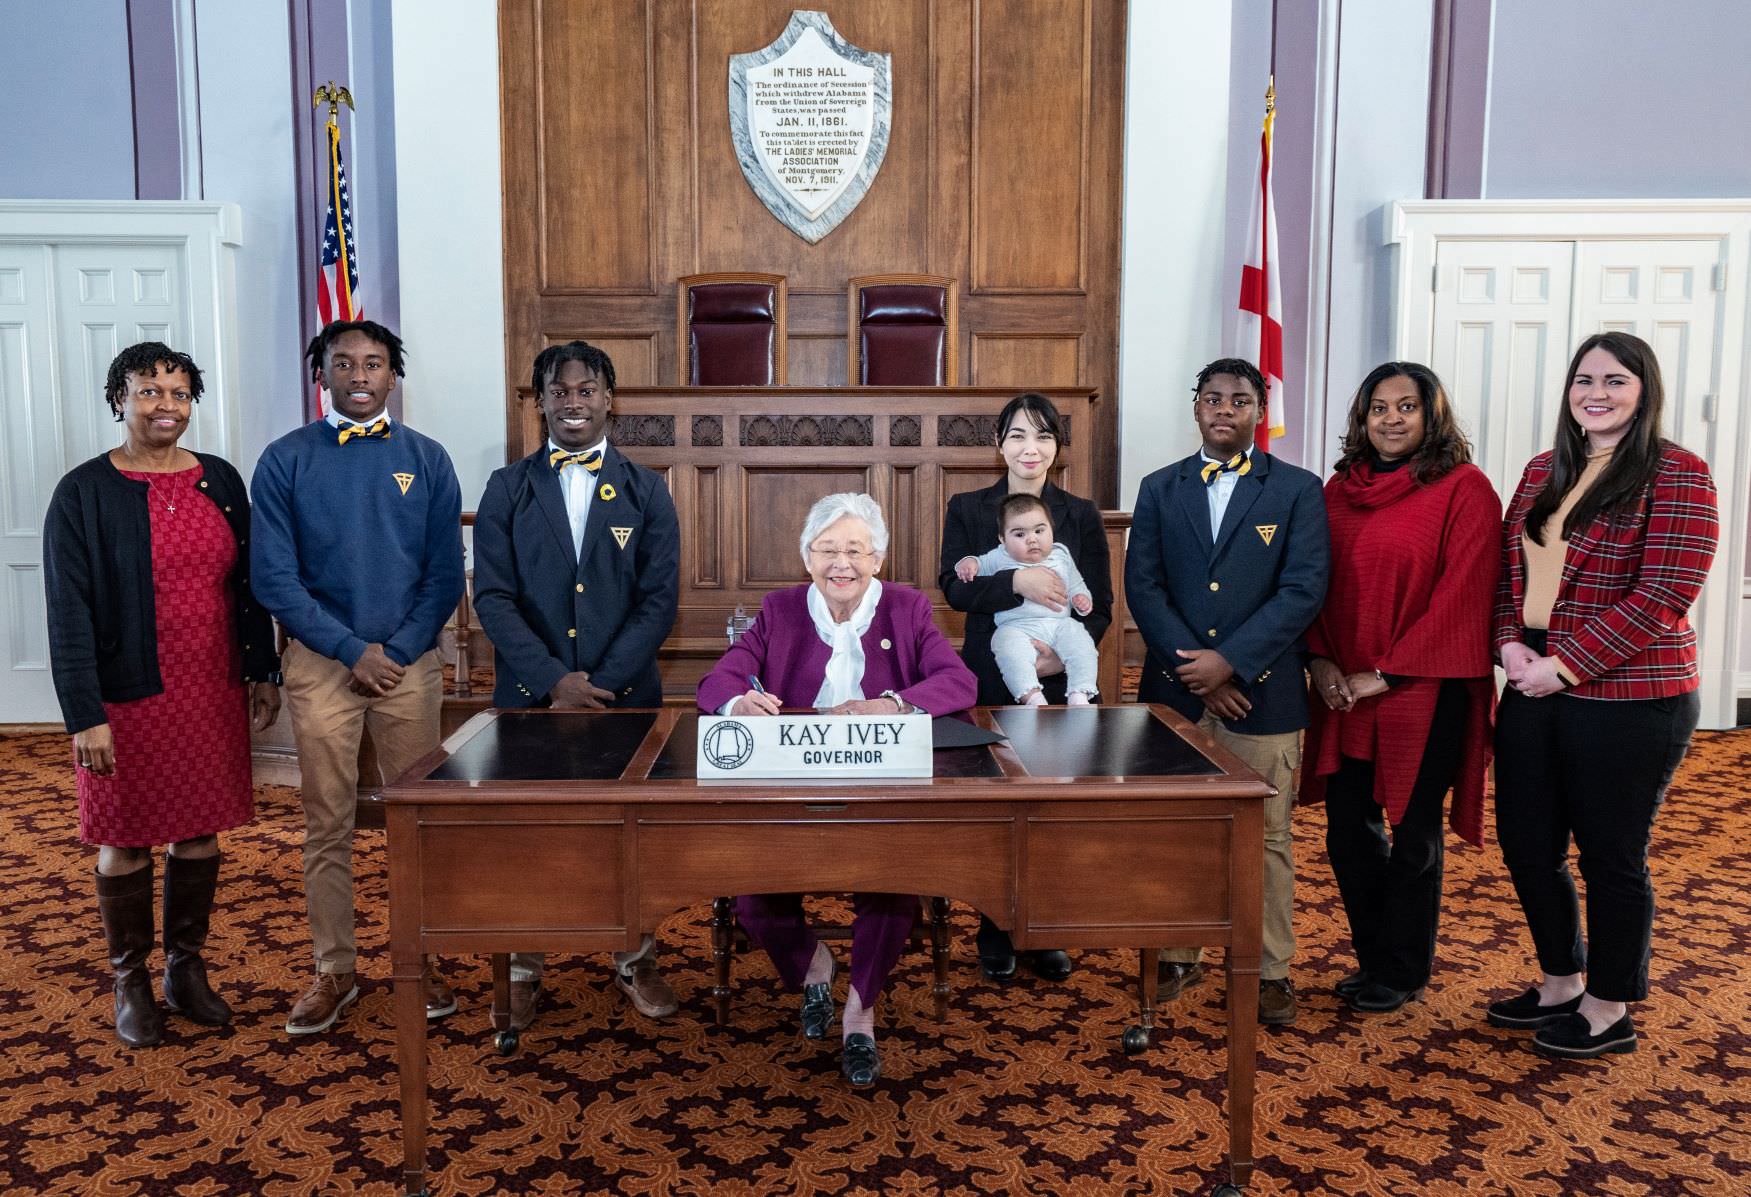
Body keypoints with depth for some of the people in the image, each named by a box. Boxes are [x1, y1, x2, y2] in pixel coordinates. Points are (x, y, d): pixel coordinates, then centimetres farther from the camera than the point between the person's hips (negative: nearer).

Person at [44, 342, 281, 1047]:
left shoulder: (219, 480, 5)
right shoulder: (84, 493, -7)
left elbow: (246, 584, 10)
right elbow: (69, 613, -10)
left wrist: (263, 672, 8)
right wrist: (85, 716, -15)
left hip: (212, 694, 4)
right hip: (128, 698, -3)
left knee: (200, 831, 12)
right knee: (125, 842, 8)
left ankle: (186, 969, 29)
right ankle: (130, 982, 26)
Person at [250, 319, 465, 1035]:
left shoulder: (426, 459, 4)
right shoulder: (286, 461, 1)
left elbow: (445, 574, 2)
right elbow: (274, 578, -4)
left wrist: (397, 652, -9)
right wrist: (353, 650, -10)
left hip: (411, 661, 1)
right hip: (322, 662, 0)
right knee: (327, 823, 7)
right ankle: (335, 970, 20)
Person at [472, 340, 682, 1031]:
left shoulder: (646, 492, 5)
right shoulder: (508, 489, 5)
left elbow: (660, 600, -2)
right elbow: (492, 596, -2)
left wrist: (600, 686, -12)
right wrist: (554, 682, -14)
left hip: (624, 693, 0)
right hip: (529, 694, 0)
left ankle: (634, 961, 27)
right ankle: (523, 970, 24)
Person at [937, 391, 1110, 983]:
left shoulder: (1081, 514, 6)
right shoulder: (967, 508, 5)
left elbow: (1100, 605, 4)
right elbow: (954, 586, -7)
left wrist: (1066, 652, -14)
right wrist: (1017, 582, -23)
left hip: (1058, 683, 1)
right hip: (989, 682, 0)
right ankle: (996, 937, 18)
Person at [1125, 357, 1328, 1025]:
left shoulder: (1298, 490, 2)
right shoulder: (1159, 489, 9)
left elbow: (1304, 590, -7)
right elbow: (1142, 586, 1)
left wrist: (1229, 661, -15)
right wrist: (1193, 669, -10)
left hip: (1262, 694, -2)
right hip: (1175, 693, 2)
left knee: (1266, 840, 6)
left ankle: (1270, 972, 19)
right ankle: (1179, 957, 24)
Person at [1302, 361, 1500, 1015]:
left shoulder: (1464, 489, -7)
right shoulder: (1339, 489, 9)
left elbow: (1461, 596, -13)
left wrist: (1384, 674, -14)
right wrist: (1321, 660, -3)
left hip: (1424, 693, -5)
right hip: (1345, 695, 5)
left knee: (1412, 838, 7)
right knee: (1348, 833, 9)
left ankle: (1402, 973, 25)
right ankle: (1374, 959, 29)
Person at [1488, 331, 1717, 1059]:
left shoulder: (1675, 475, -9)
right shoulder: (1543, 473, 11)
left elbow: (1663, 596, -16)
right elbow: (1509, 570, 15)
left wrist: (1565, 665, -18)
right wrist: (1509, 643, -4)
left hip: (1628, 703, -7)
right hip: (1534, 695, 7)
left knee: (1611, 856, 6)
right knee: (1526, 843, 14)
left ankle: (1608, 1010, 25)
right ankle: (1561, 984, 35)